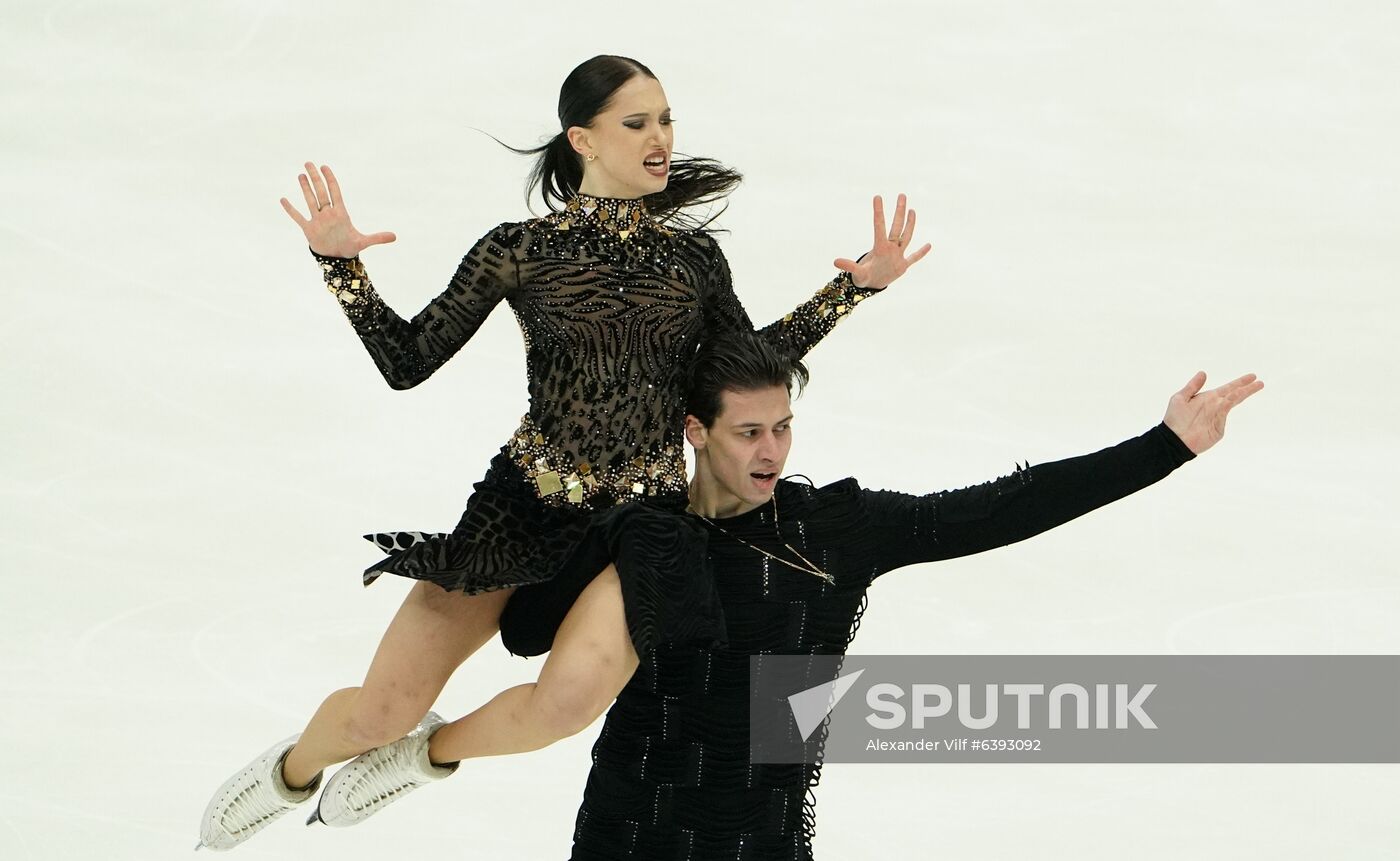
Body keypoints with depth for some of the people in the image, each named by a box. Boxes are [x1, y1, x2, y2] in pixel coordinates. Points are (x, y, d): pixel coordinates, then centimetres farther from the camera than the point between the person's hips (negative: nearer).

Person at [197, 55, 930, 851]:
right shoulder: (521, 248, 0)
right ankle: (294, 771, 34)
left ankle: (432, 751, 7)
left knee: (568, 702, -28)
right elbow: (408, 363, 0)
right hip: (526, 504, -1)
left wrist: (855, 287, 12)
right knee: (379, 711, -4)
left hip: (647, 525, 1)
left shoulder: (694, 256, 6)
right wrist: (340, 264, -11)